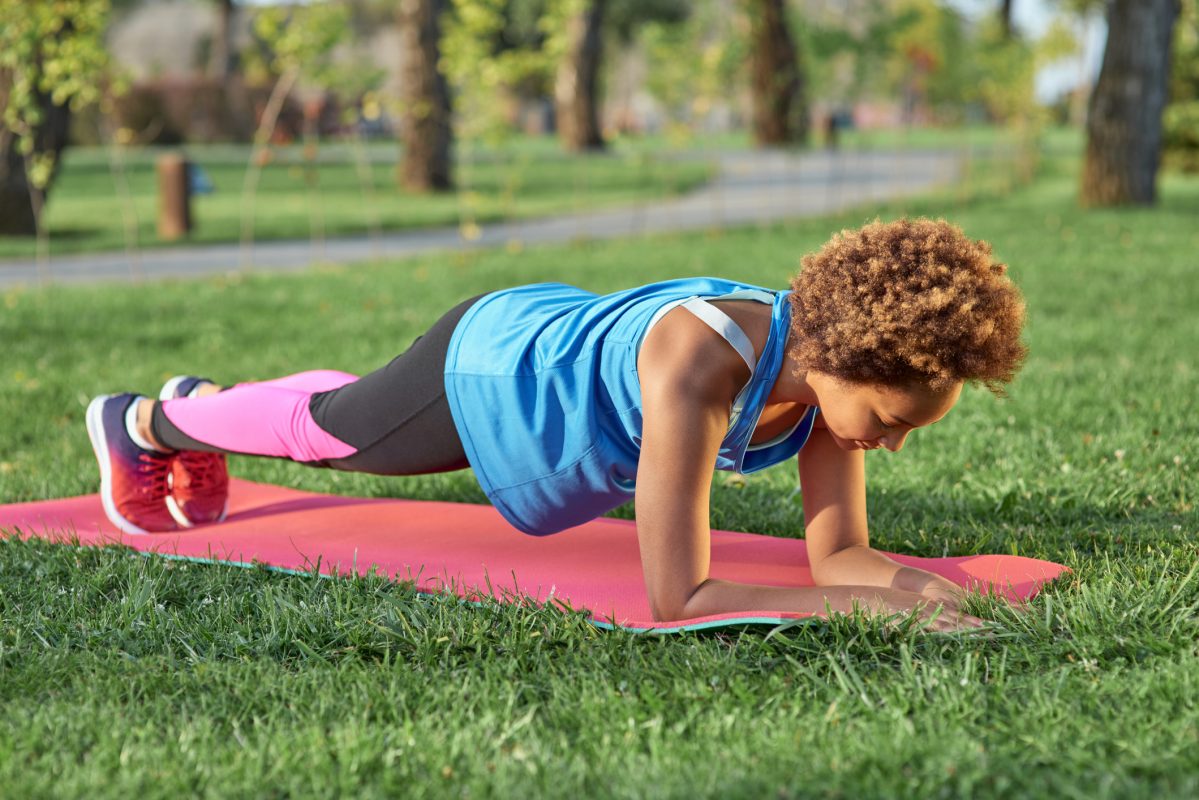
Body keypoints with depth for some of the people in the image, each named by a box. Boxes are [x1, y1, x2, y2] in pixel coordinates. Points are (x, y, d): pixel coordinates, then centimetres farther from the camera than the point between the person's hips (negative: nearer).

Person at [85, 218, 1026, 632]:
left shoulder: (843, 359, -27)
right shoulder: (701, 366, -49)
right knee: (319, 427, 25)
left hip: (569, 353, 6)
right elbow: (676, 599, -49)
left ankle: (202, 400, 66)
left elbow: (840, 552, -20)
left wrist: (911, 582, -41)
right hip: (488, 366, -6)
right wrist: (864, 604, -54)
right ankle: (145, 423, 58)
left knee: (342, 424, 35)